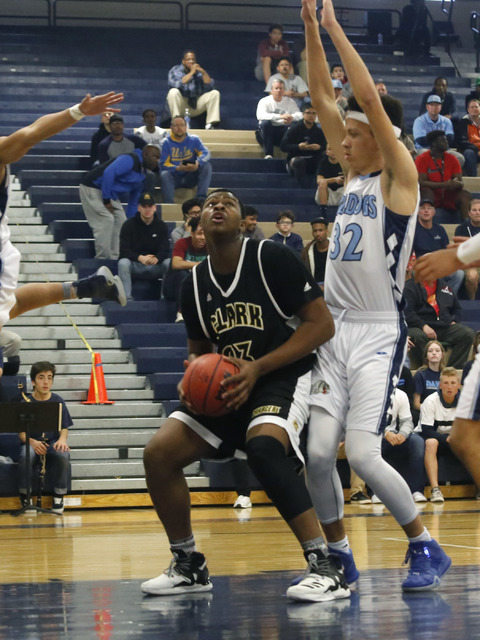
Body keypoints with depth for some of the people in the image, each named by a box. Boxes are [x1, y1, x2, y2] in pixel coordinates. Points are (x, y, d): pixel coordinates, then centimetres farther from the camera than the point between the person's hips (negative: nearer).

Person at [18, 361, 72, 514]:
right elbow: (22, 432, -1)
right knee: (25, 457, -37)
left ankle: (59, 496, -16)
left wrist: (62, 439, -20)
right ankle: (25, 496, -16)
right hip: (32, 442, -1)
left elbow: (64, 428, 5)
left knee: (63, 456, -35)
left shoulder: (58, 401, 4)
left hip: (53, 442, 1)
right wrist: (32, 442, -24)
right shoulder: (26, 403, 1)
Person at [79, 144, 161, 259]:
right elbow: (109, 172, -32)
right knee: (106, 220, -19)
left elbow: (133, 203, 20)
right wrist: (106, 201, -27)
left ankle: (114, 257, 8)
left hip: (110, 193, 10)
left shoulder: (142, 176, 12)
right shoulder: (130, 160, -19)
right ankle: (103, 259, -14)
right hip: (93, 188, -10)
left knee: (120, 220, 4)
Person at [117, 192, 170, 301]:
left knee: (169, 263, -27)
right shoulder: (129, 225, 0)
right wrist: (140, 258, -30)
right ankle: (126, 297, -36)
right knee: (123, 263, -33)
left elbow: (165, 250, -6)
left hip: (155, 266, 1)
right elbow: (124, 251, -10)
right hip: (134, 265, -1)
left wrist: (156, 258, -32)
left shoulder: (161, 226, 5)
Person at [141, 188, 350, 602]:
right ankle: (189, 567, 9)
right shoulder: (195, 284, 5)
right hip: (225, 388, 6)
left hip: (283, 377, -6)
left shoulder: (272, 259, -13)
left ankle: (326, 568, -32)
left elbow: (322, 325, -14)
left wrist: (257, 368, -20)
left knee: (263, 445, -36)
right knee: (159, 452, -8)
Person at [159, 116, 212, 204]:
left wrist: (197, 163, -36)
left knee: (207, 166, -21)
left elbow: (205, 153, -12)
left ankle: (201, 197, -27)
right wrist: (178, 168, -29)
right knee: (164, 174, -33)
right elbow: (164, 164, -8)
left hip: (191, 178, 2)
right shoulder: (166, 142, -1)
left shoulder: (194, 139, 3)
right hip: (175, 178, -2)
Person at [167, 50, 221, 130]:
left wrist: (203, 73, -18)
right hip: (181, 106, -3)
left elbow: (210, 86, -6)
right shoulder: (175, 70, -1)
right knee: (173, 92, -31)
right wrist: (191, 73, -20)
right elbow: (176, 84, -23)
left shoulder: (199, 71, 7)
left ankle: (210, 124, -21)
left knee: (215, 93, -13)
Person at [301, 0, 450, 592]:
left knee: (363, 454, -15)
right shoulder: (353, 174, 14)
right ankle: (338, 555, 13)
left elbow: (372, 100, -15)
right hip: (335, 329, 7)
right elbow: (322, 98, 12)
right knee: (318, 453, -2)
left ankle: (425, 547, 2)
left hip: (378, 332, -7)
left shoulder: (399, 177, -5)